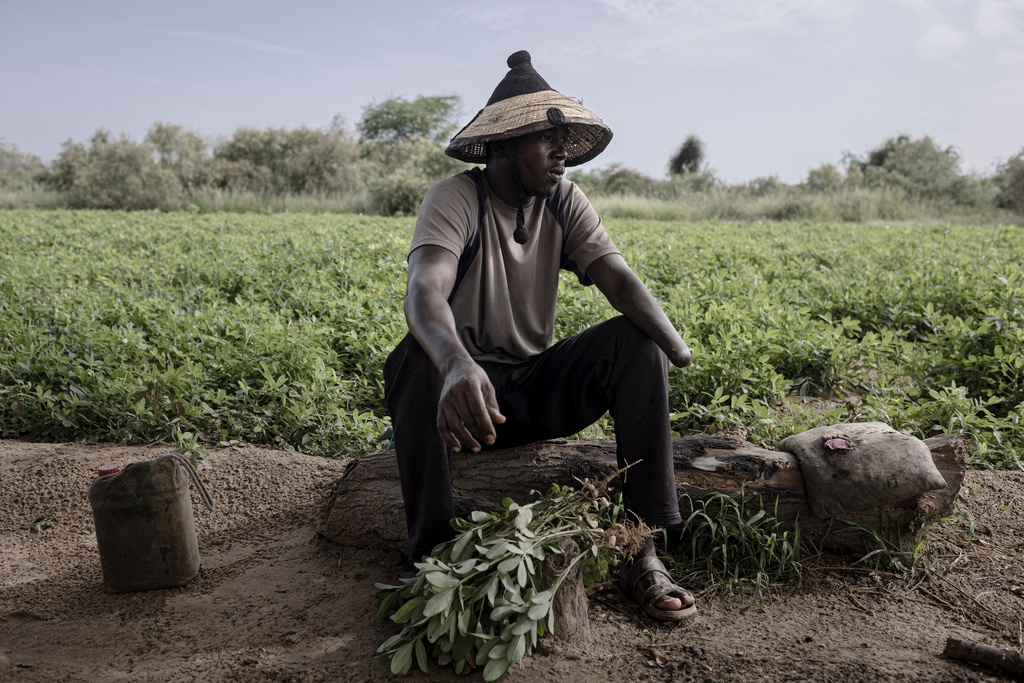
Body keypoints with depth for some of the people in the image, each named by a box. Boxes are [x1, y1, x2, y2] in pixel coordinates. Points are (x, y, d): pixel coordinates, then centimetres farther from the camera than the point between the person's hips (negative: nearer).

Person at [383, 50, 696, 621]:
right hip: (467, 385, -4)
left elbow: (619, 279, -14)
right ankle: (432, 558, -25)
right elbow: (424, 293, -35)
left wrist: (680, 349, -34)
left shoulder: (565, 202, 1)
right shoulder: (456, 199, -15)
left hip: (538, 390, 4)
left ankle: (643, 547, -19)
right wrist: (457, 365, -58)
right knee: (418, 359, -37)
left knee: (637, 343, -19)